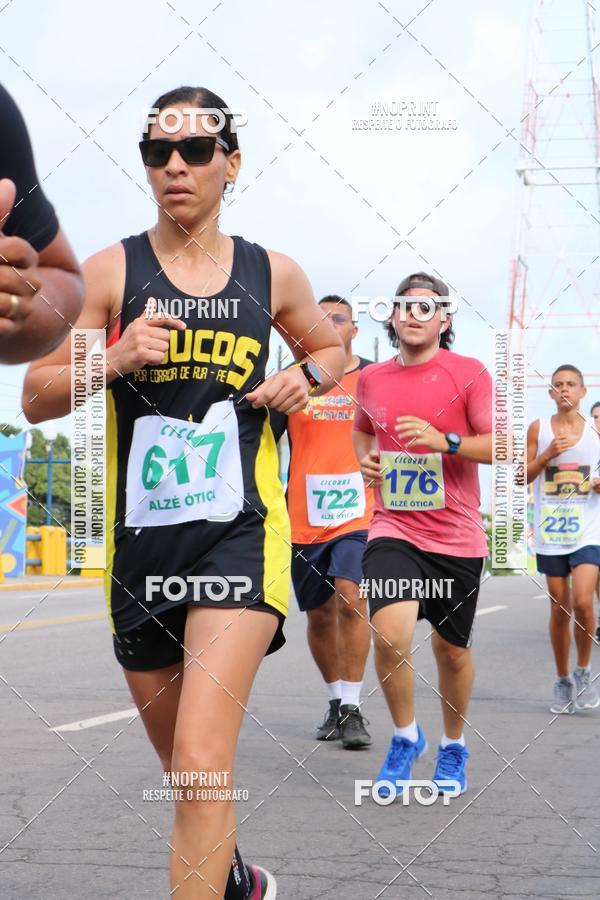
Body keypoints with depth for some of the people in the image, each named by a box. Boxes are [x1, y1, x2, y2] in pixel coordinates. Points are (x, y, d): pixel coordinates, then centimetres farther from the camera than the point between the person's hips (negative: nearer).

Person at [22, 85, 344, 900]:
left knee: (202, 763, -20)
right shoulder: (111, 271, 0)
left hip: (240, 534, -2)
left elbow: (331, 349, 23)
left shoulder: (273, 275, 4)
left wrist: (307, 378, 1)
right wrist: (115, 359, -18)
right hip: (138, 540, 2)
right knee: (183, 763, 19)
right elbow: (36, 397, -1)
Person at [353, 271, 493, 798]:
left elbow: (500, 445, -10)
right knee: (390, 632, -21)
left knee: (452, 649, 11)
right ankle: (405, 736, 3)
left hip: (456, 534, -1)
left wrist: (444, 440, -24)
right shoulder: (371, 379, 7)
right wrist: (366, 459, 6)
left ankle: (454, 746, 35)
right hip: (394, 528, 1)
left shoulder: (469, 373, -5)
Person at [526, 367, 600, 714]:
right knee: (560, 608, 6)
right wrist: (549, 454, -12)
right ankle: (562, 681, 21)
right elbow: (523, 478, 3)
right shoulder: (539, 428, 3)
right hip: (550, 532, 1)